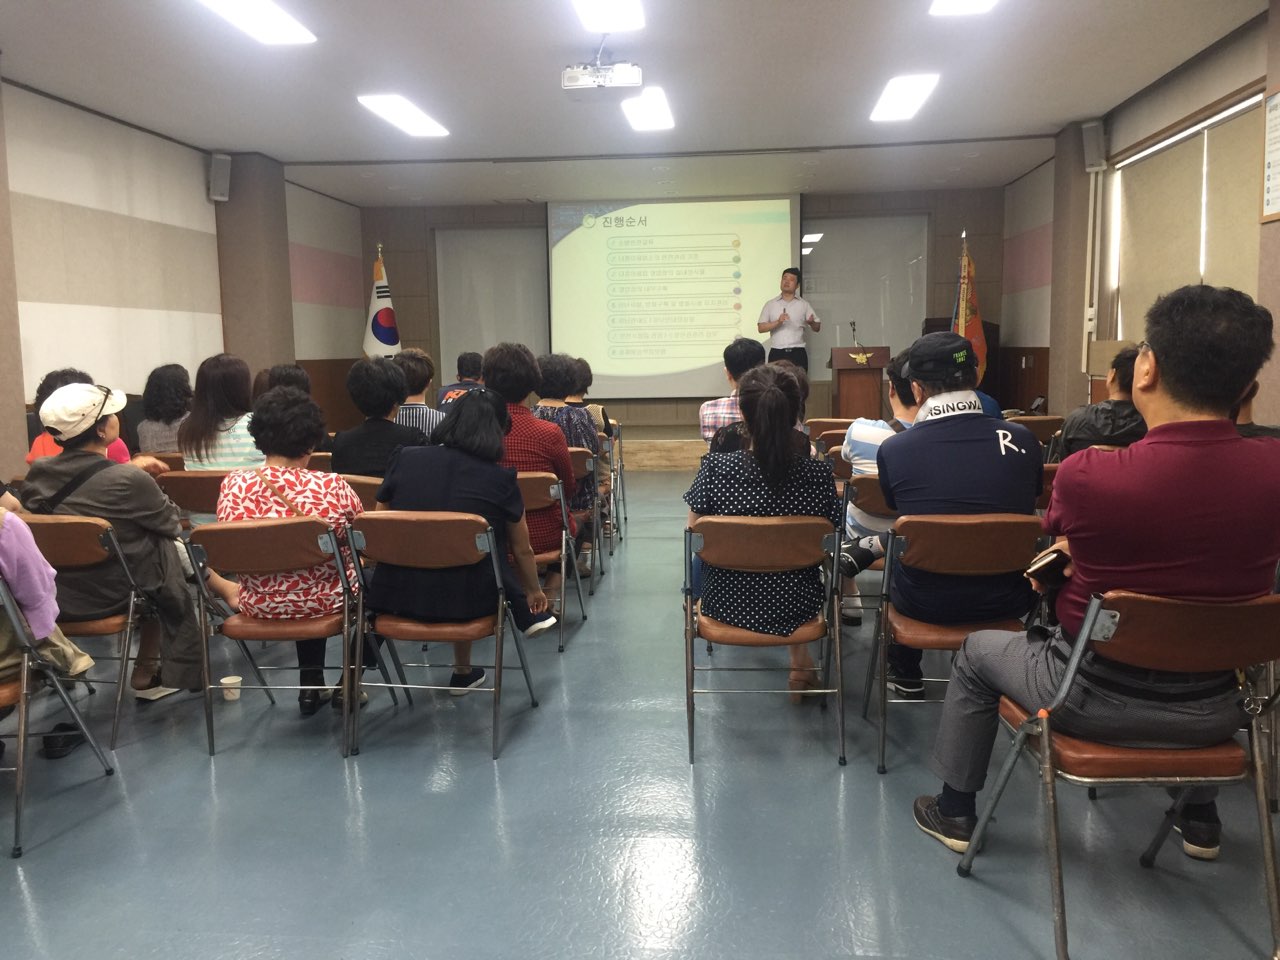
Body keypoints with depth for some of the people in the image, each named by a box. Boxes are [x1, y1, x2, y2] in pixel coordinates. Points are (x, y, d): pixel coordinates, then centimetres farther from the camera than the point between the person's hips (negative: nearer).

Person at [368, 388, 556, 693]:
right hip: (467, 602, -2)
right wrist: (534, 592, 27)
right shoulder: (501, 479, -5)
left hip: (398, 597, 2)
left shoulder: (404, 459, -1)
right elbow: (522, 550, 7)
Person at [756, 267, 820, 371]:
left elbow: (817, 328, 9)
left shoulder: (804, 304, 10)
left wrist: (811, 322, -15)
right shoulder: (770, 304, 10)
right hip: (777, 353, 0)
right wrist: (778, 322, -15)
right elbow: (761, 327, 2)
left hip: (797, 353, 0)